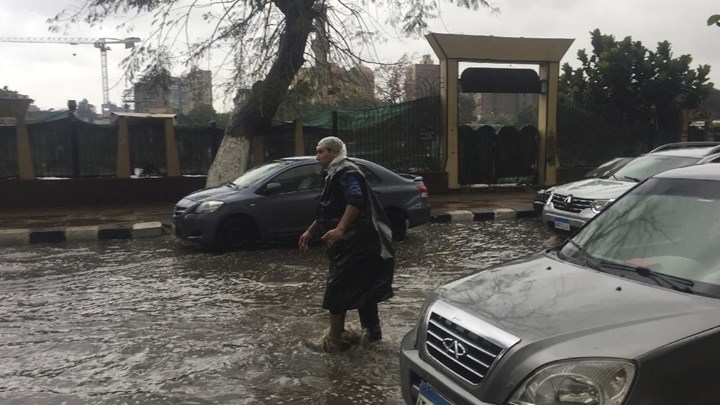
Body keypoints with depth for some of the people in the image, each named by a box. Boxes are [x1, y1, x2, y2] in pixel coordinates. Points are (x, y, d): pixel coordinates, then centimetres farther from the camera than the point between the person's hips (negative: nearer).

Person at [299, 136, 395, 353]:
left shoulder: (346, 172, -12)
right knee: (362, 286, 16)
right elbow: (327, 211, 28)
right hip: (360, 242, 10)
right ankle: (372, 330, 26)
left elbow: (356, 201, -29)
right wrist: (309, 232, 27)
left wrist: (340, 229, -37)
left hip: (354, 242, -10)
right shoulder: (336, 174, 21)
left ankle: (335, 339, 1)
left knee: (338, 288, -6)